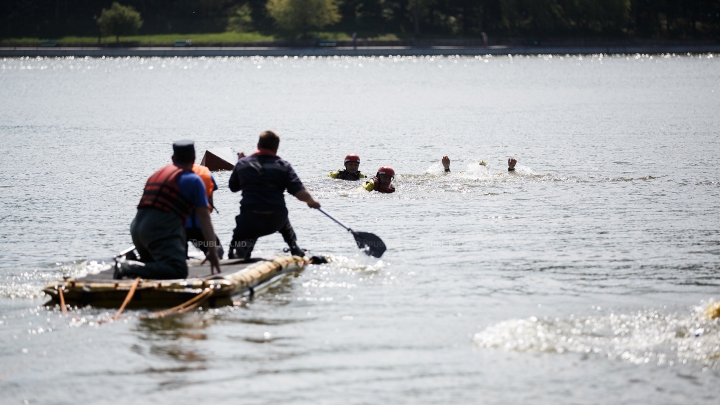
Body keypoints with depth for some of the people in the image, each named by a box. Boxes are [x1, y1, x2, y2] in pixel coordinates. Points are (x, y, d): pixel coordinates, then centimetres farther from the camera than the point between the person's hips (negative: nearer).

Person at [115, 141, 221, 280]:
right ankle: (129, 268, -31)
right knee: (178, 270, -19)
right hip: (163, 229, -7)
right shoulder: (193, 180, 8)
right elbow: (204, 217, 4)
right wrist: (212, 251, 6)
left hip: (137, 228, 8)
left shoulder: (156, 175, 29)